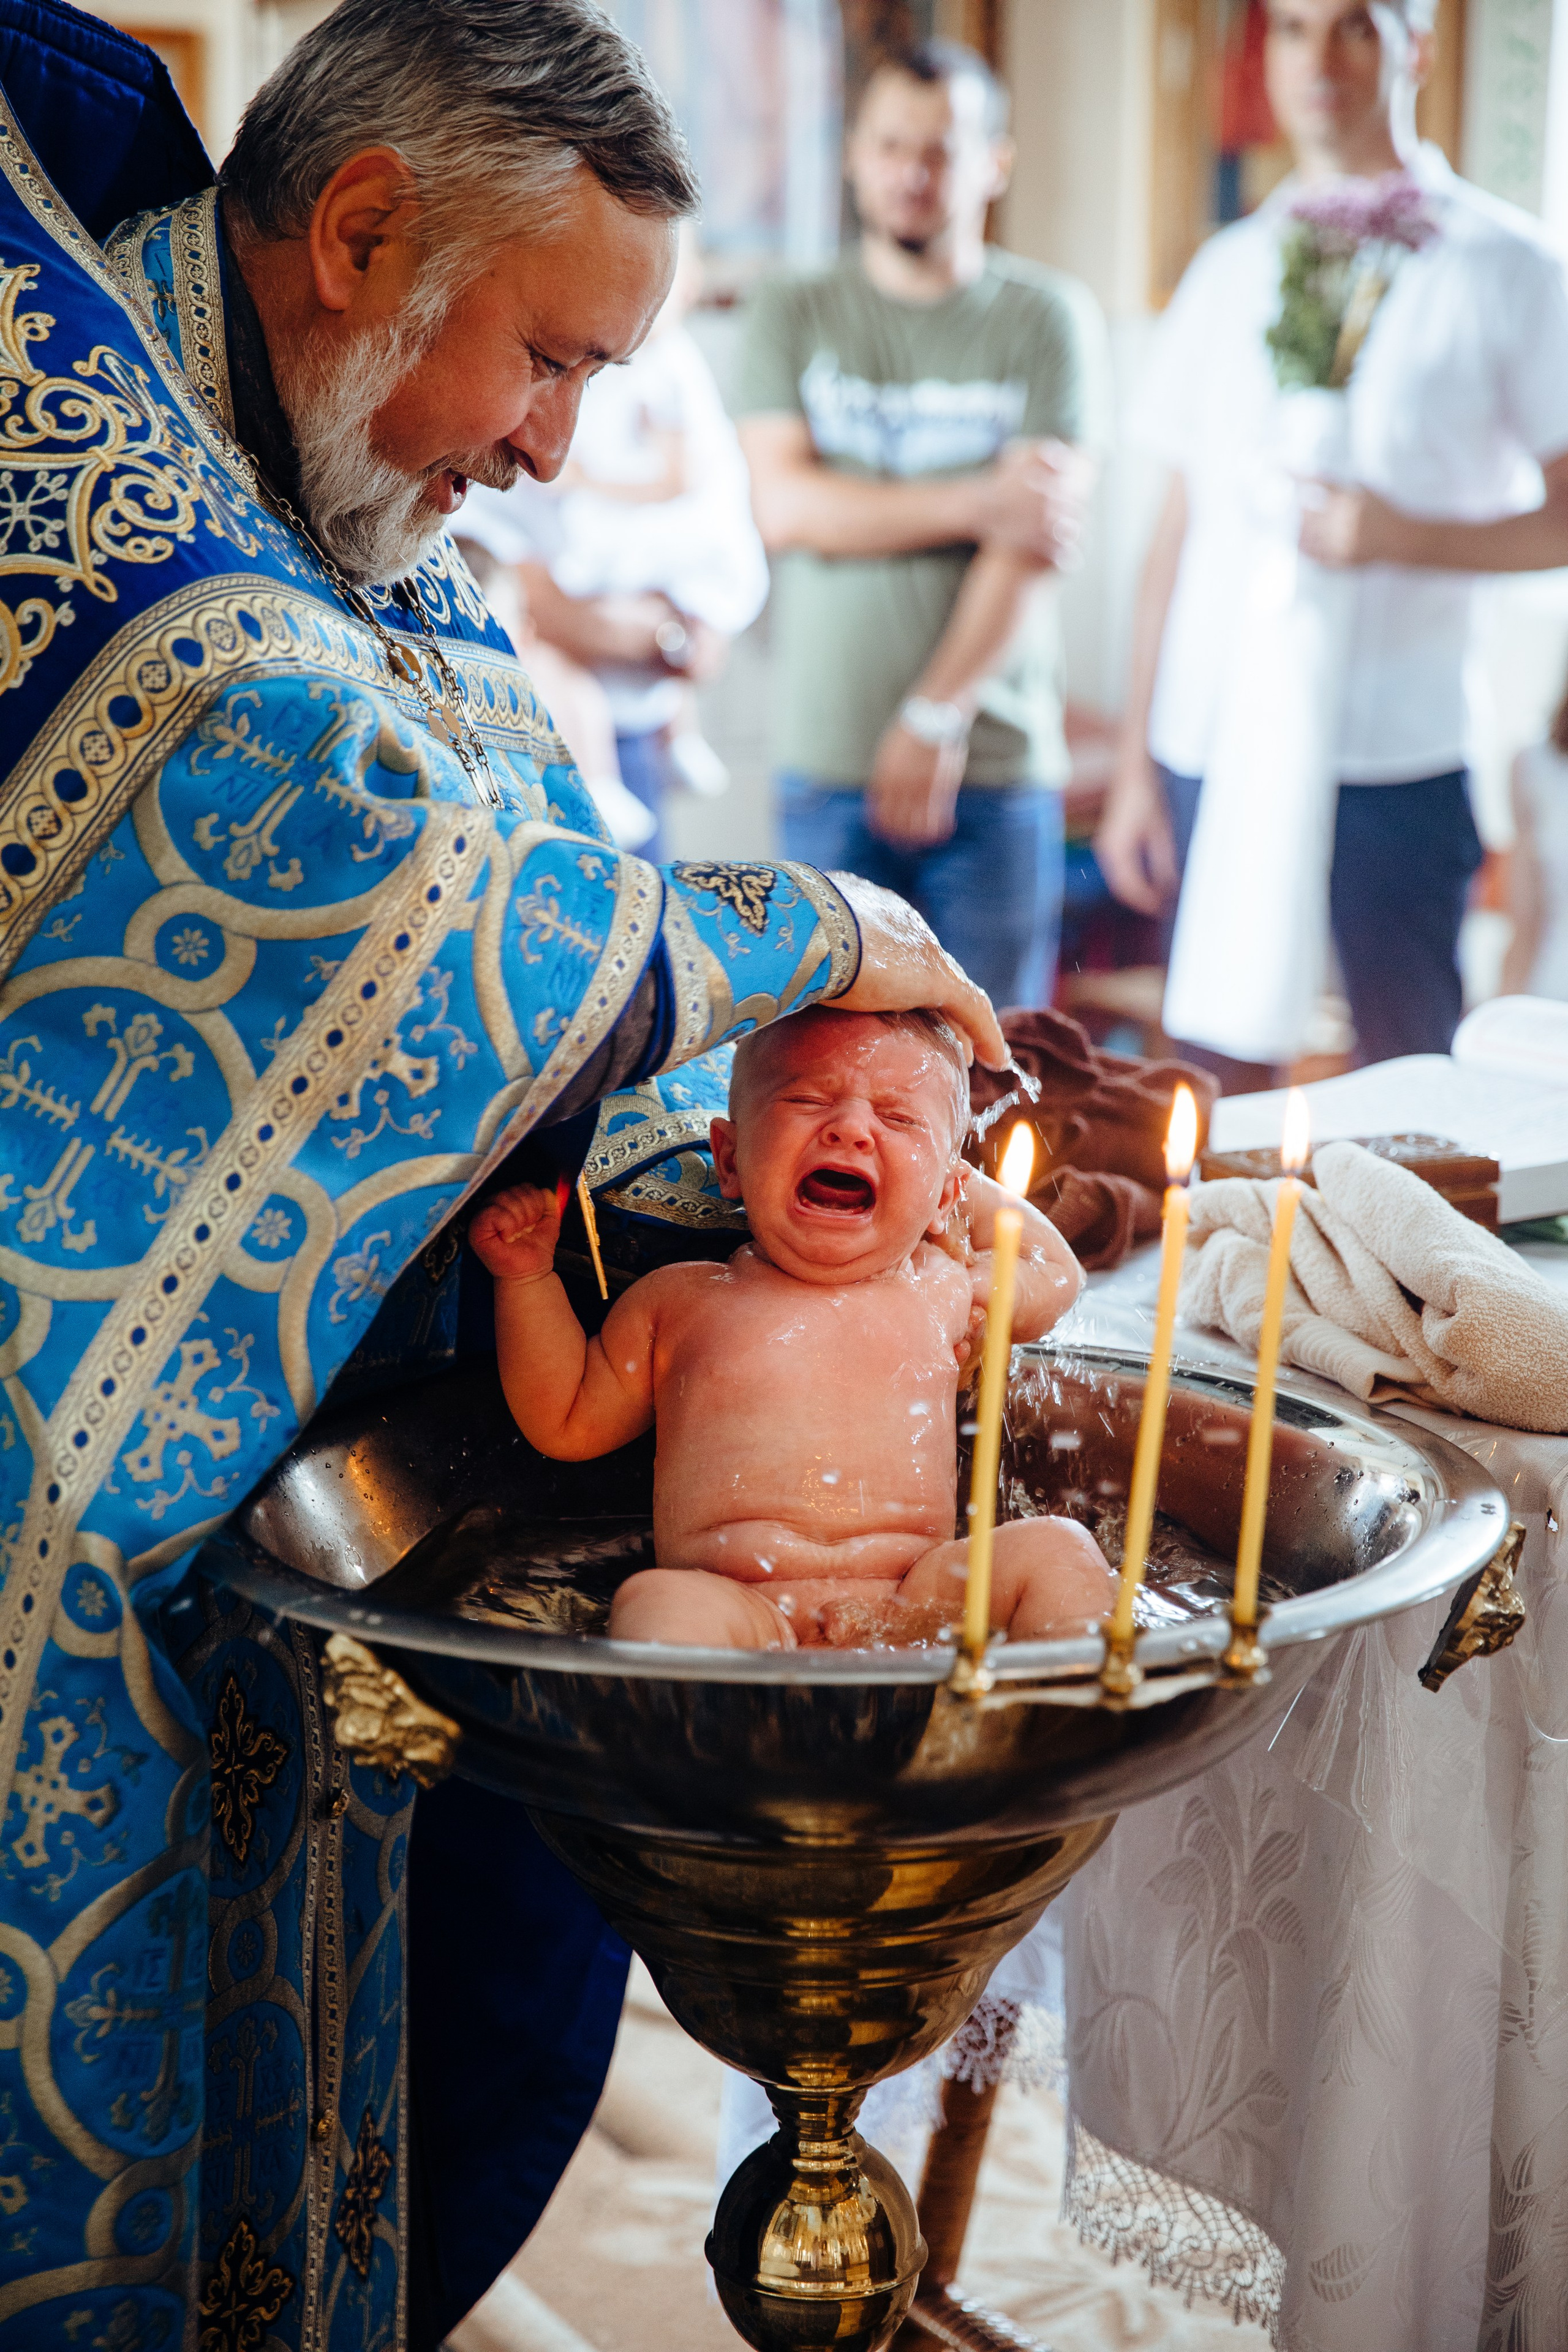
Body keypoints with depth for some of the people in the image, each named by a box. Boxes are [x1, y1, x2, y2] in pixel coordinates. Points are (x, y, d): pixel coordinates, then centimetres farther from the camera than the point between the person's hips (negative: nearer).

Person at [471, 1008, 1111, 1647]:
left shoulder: (943, 1290, 21)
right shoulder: (678, 1301, 17)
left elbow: (1056, 1275, 43)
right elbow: (568, 1424, 25)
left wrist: (968, 1188, 34)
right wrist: (528, 1275, 17)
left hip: (913, 1607, 3)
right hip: (738, 1609, -3)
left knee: (1054, 1546, -20)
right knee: (653, 1601, -35)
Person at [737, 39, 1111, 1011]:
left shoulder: (1048, 317, 4)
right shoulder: (794, 316, 11)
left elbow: (1039, 539, -5)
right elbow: (783, 503, -3)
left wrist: (936, 718, -10)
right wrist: (975, 502, -9)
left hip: (998, 763, -1)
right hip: (828, 761, 1)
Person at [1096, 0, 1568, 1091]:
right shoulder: (1229, 272, 13)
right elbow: (1180, 528, 14)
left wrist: (1406, 535, -17)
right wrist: (1136, 764, 10)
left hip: (1397, 763, -3)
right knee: (1218, 1085, 6)